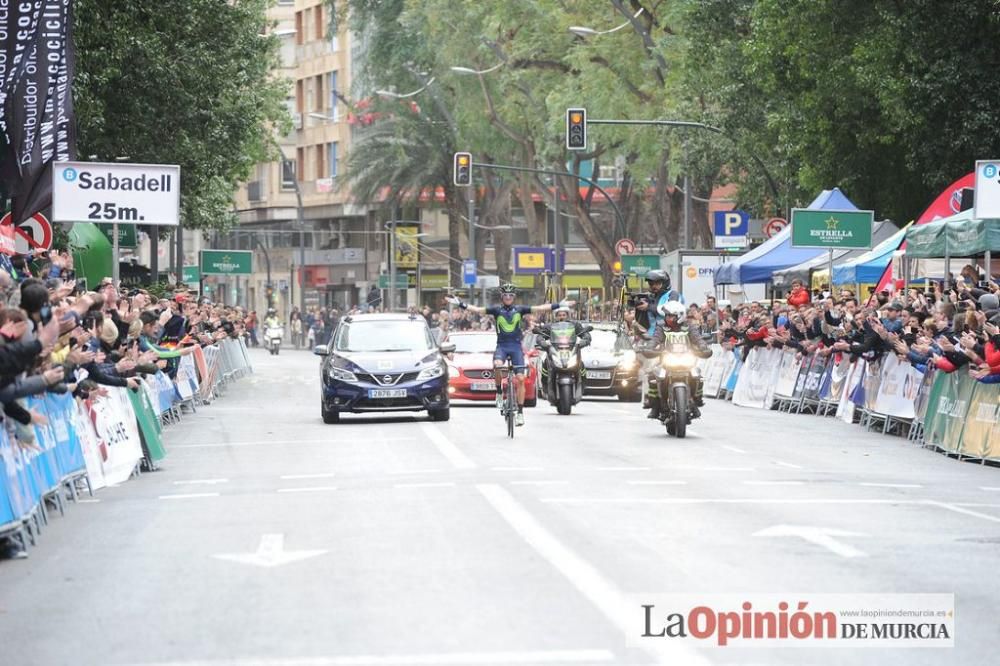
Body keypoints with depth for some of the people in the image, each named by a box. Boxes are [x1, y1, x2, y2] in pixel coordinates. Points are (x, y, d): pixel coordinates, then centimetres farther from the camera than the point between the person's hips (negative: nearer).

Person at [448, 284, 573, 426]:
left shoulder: (519, 310, 5)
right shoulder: (496, 310, 3)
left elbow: (540, 308, 3)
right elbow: (477, 310, -3)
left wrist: (559, 305, -1)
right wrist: (461, 304, -14)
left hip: (516, 346, 1)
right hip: (501, 345, -1)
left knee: (520, 378, -7)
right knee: (497, 365, -33)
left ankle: (520, 412, 0)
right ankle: (499, 392, -8)